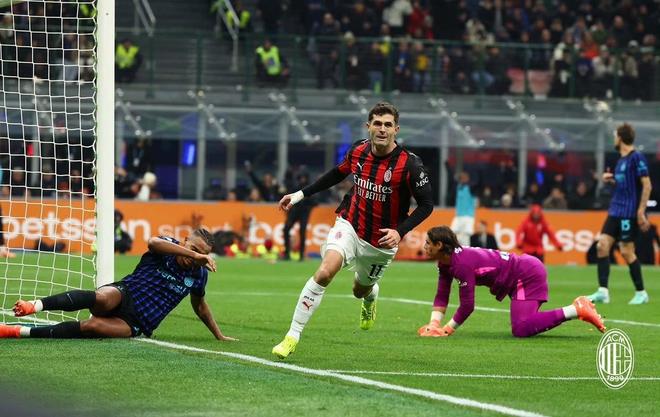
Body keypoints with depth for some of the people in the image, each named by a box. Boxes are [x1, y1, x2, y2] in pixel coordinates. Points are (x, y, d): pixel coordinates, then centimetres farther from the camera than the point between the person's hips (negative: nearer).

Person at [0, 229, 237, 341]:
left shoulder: (199, 275, 11)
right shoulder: (168, 247, -2)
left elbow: (200, 307, 30)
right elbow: (153, 242, -28)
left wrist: (219, 335, 36)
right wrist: (193, 253, -30)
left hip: (136, 324, 2)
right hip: (123, 295, -2)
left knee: (91, 327, -31)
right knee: (105, 297, -42)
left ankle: (21, 332, -34)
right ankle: (36, 305, -49)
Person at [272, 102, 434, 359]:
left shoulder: (409, 164, -20)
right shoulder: (358, 151, -8)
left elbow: (426, 205, -14)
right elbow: (337, 174, 13)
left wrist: (400, 232, -28)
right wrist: (300, 195, 12)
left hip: (381, 242, -1)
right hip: (349, 226, 1)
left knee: (361, 291, 19)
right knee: (324, 272, -24)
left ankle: (370, 298, 62)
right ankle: (293, 336, -21)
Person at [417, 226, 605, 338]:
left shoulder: (462, 263, -27)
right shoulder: (445, 263, 3)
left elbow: (467, 306, -25)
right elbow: (442, 296, 4)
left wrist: (447, 330, -15)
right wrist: (434, 324, -11)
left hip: (528, 274, -11)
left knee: (521, 329, -27)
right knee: (522, 326, 21)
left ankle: (577, 310, -19)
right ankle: (578, 309, 20)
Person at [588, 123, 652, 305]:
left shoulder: (637, 157, -12)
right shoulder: (621, 159, 15)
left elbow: (647, 185, -15)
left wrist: (641, 212, -19)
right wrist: (611, 179, 7)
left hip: (630, 212, -9)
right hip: (615, 211, 9)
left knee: (626, 251, -6)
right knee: (602, 245, -2)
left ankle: (641, 293, 7)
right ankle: (603, 291, -3)